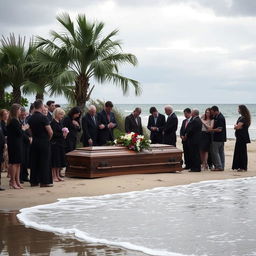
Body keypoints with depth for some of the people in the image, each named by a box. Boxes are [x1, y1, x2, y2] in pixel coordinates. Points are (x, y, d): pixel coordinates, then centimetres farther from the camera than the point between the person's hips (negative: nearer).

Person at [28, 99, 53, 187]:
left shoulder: (30, 118, 4)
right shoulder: (43, 117, -15)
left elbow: (31, 130, 11)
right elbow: (50, 132, -17)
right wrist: (48, 138, 2)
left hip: (34, 142, 6)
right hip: (44, 142, -6)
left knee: (34, 161, 10)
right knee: (44, 162, 0)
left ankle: (34, 181, 14)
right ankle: (44, 181, 1)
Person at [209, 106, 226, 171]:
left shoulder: (220, 118, -19)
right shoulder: (217, 117, 12)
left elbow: (219, 129, -23)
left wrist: (211, 130, -12)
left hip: (217, 138, -10)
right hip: (222, 138, 10)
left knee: (215, 152, -6)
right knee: (221, 152, 10)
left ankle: (218, 166, -7)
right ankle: (222, 166, 13)